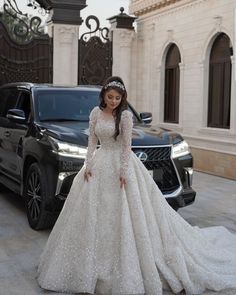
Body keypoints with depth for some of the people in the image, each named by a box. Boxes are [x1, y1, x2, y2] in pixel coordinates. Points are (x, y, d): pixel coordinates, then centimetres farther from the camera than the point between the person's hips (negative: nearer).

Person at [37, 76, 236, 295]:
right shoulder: (95, 113, 4)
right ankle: (95, 264, 22)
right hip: (100, 163, 5)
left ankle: (127, 265, 10)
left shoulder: (125, 115, -9)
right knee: (94, 213, 7)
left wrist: (123, 171, -16)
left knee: (124, 214, -3)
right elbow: (92, 141, 6)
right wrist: (88, 165, -3)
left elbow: (127, 146, -11)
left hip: (120, 163, -4)